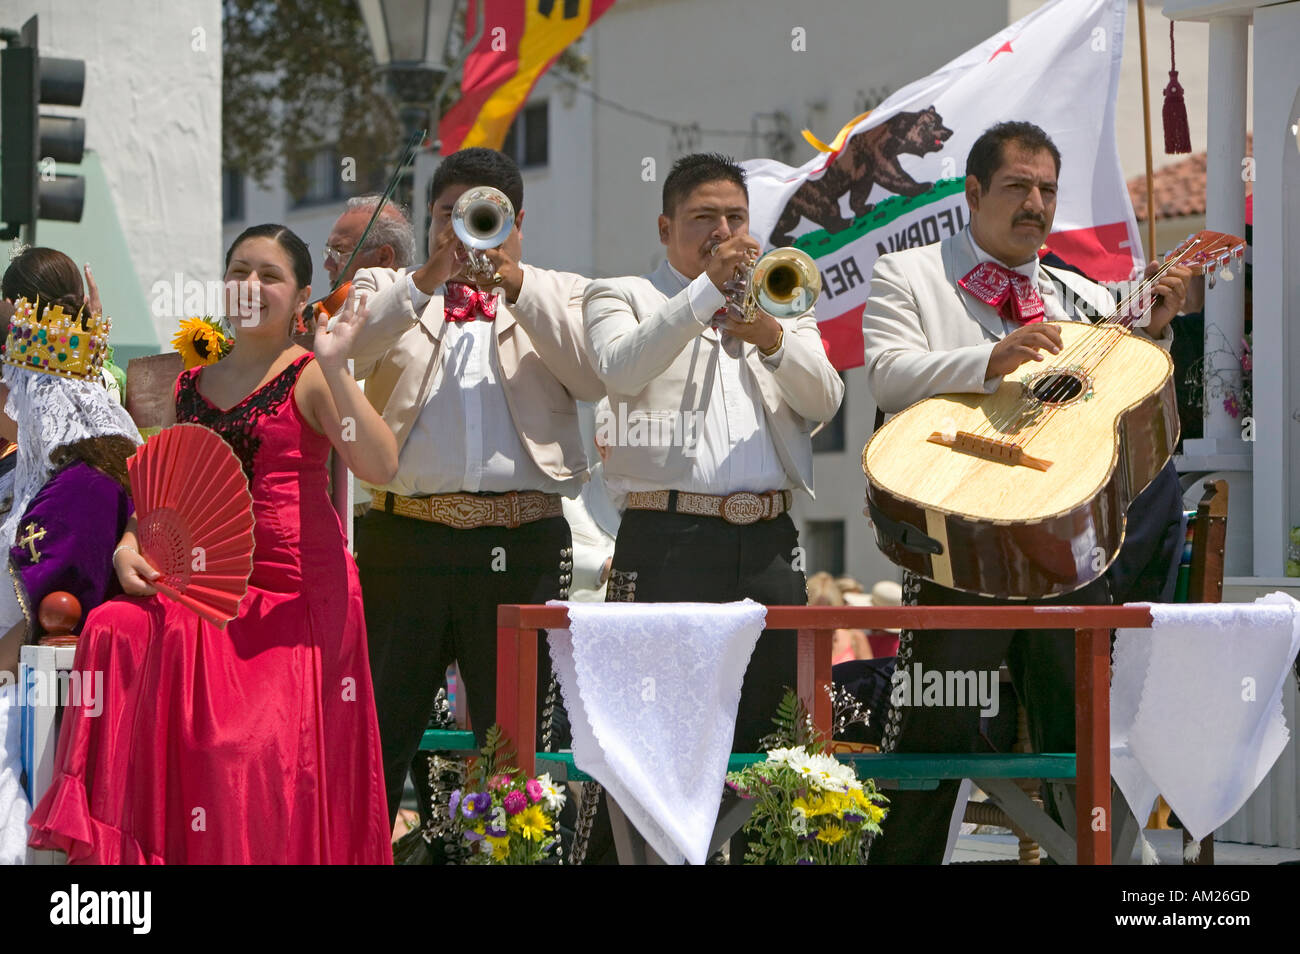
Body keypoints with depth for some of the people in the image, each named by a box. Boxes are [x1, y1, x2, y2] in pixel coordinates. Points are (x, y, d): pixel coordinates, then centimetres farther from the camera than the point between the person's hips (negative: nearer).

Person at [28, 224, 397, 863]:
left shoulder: (310, 378, -2)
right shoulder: (190, 387, 15)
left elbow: (379, 466, -17)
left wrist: (334, 368, -22)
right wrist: (129, 547, 0)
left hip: (298, 591, -5)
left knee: (270, 752, -15)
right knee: (116, 632, -21)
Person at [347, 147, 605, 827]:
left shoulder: (559, 295, 15)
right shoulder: (387, 289, 15)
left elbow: (593, 377, -4)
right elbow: (341, 352, -5)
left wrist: (517, 283, -10)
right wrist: (428, 279, -13)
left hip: (523, 544, 0)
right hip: (405, 536, 0)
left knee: (515, 738, 4)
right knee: (375, 733, 1)